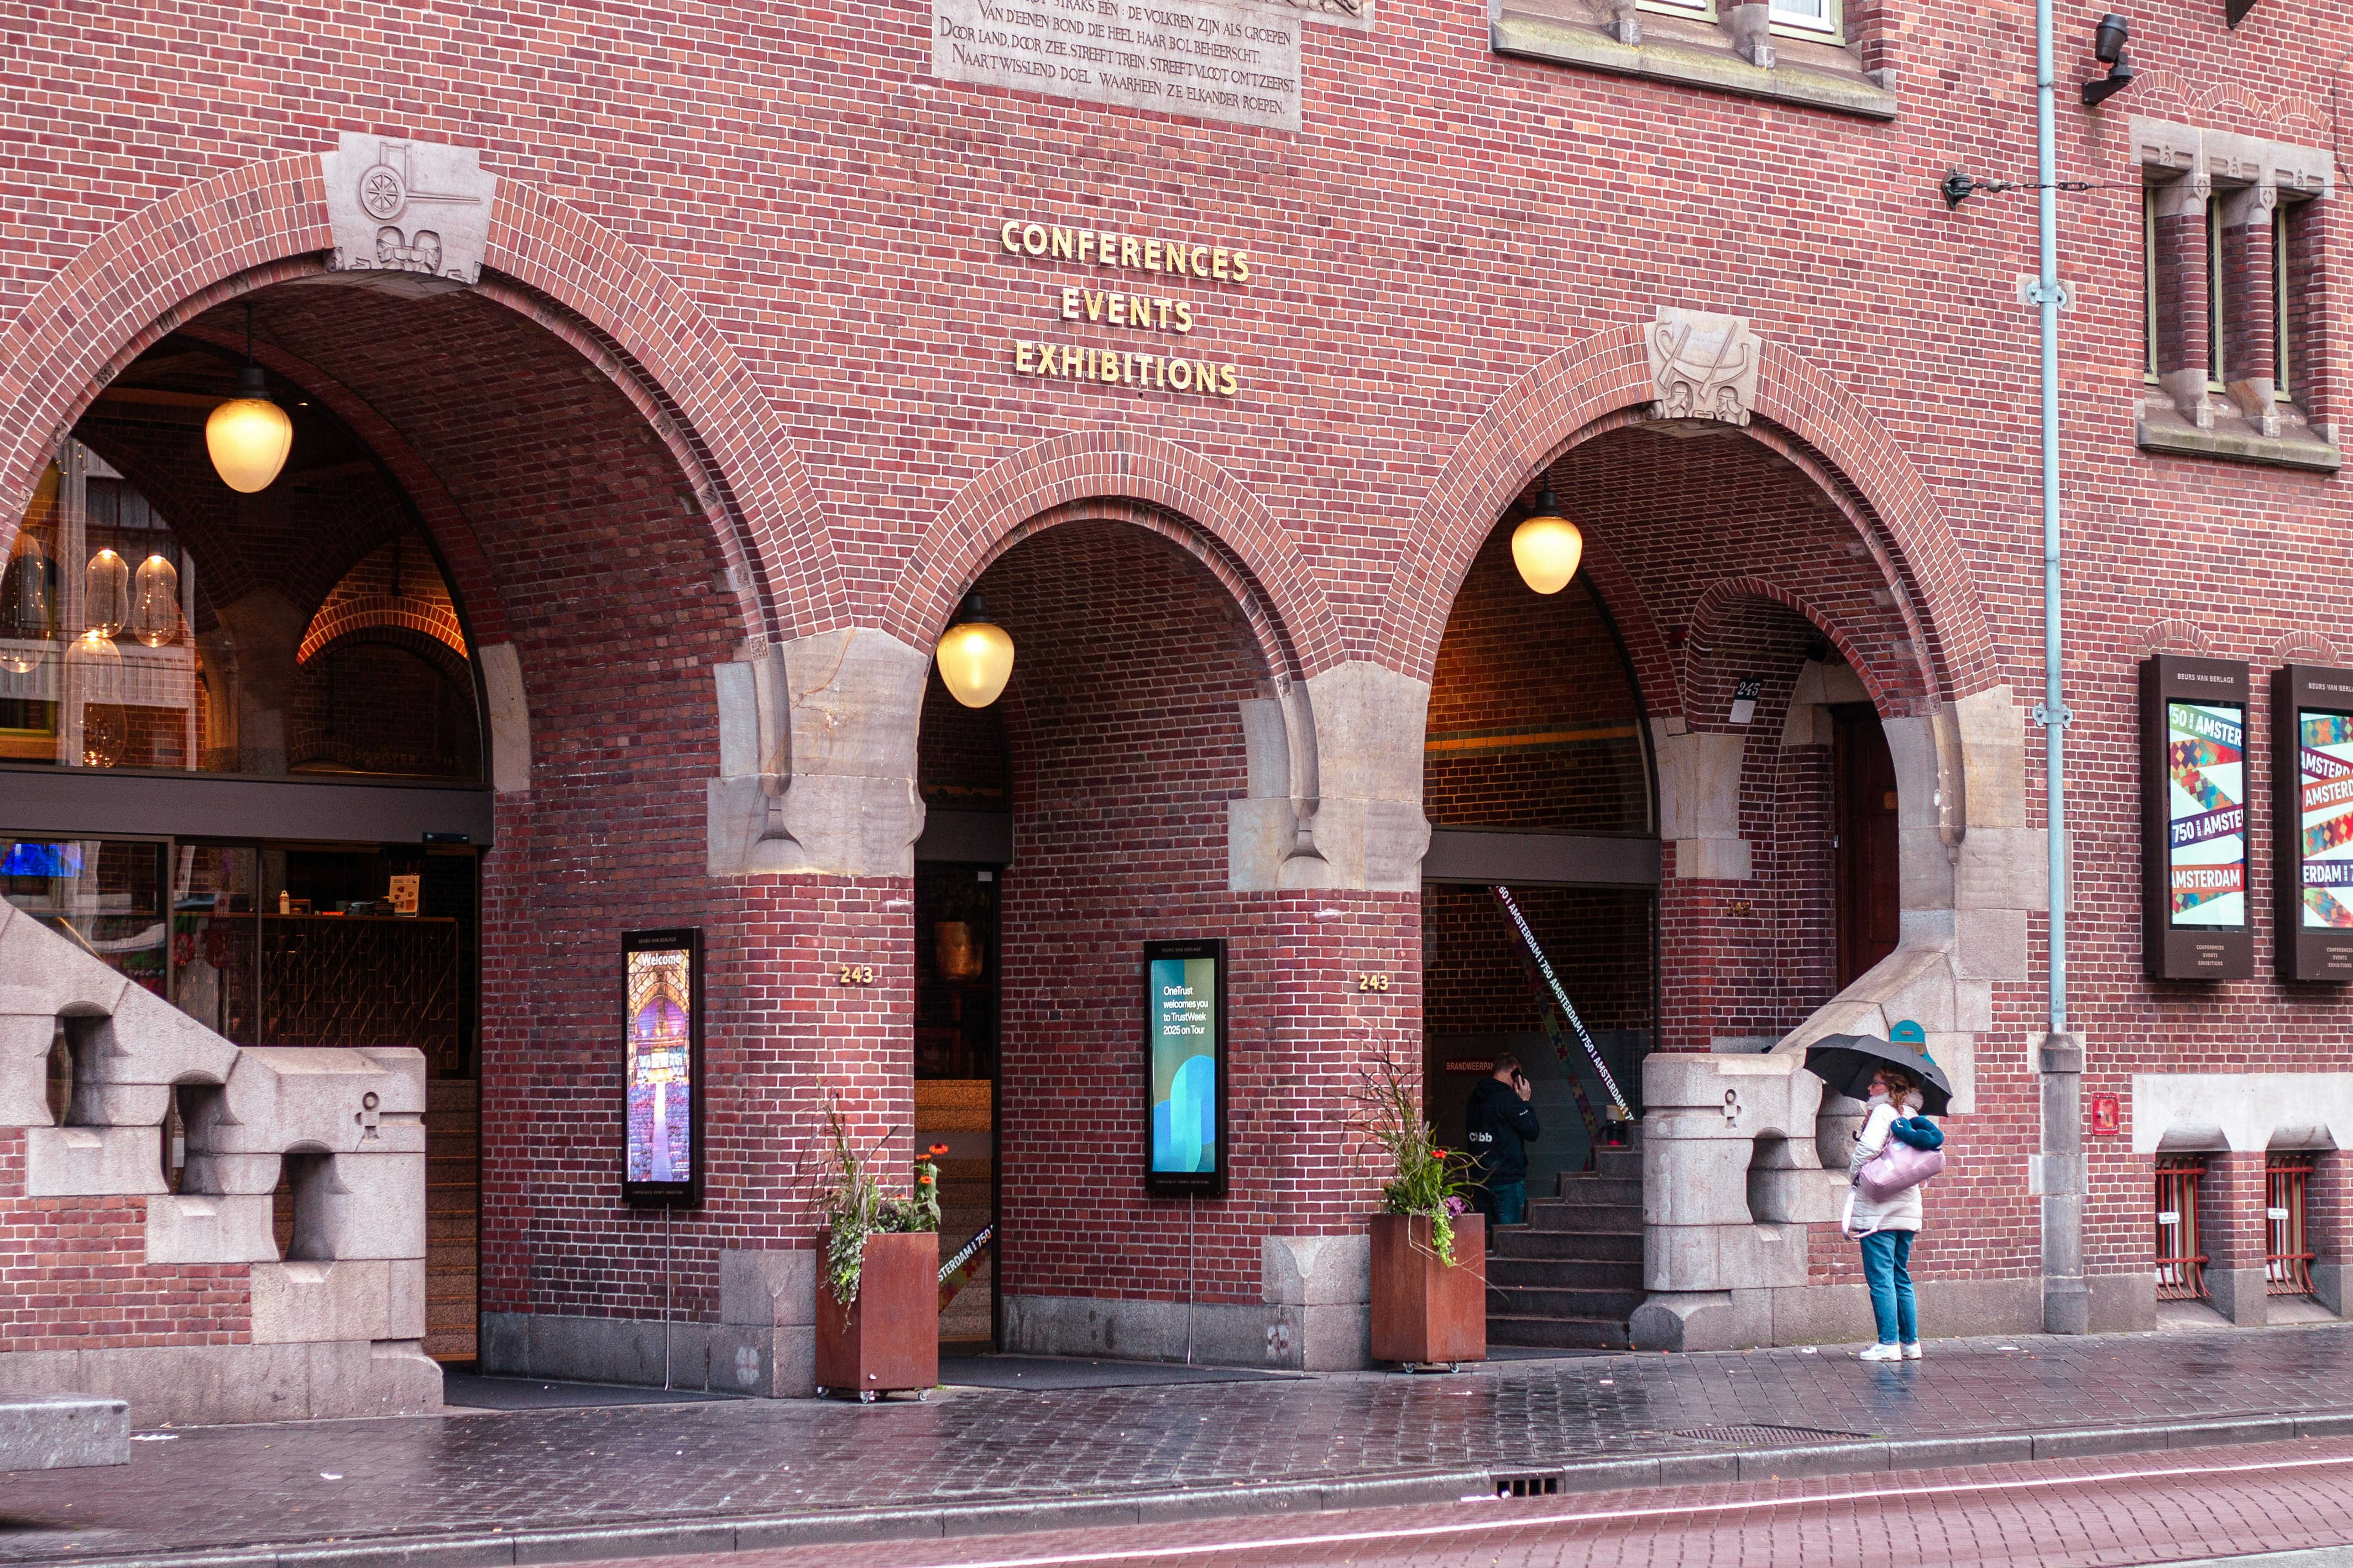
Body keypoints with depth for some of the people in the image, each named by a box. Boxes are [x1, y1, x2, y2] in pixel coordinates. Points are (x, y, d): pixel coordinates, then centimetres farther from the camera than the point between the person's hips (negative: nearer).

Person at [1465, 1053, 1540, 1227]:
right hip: (1507, 1179, -7)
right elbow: (1532, 1133, -10)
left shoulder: (1475, 1098, 10)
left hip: (1480, 1179, 7)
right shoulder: (1509, 1098, -14)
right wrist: (1525, 1102, 1)